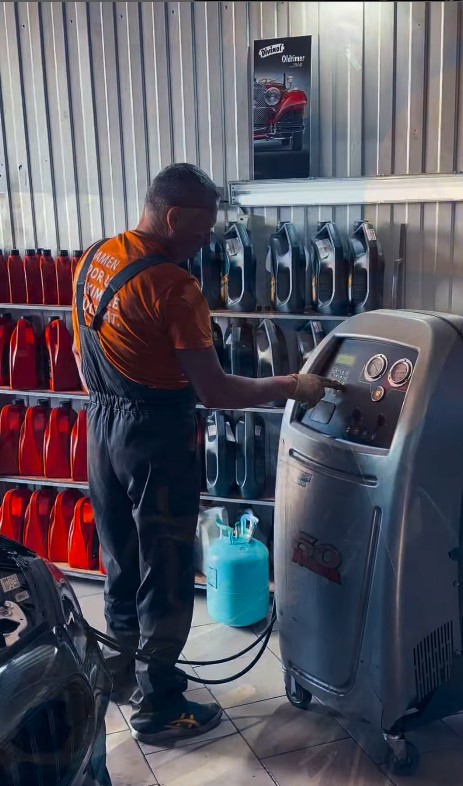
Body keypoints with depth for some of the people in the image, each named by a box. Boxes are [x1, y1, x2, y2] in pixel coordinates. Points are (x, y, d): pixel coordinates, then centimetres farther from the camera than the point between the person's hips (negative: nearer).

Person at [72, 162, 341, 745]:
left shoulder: (93, 259, 3)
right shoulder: (172, 285, -22)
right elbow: (214, 391, -23)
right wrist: (292, 386, -12)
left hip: (103, 423, 9)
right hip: (156, 436, -8)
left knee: (120, 557, 22)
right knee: (166, 573, 6)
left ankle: (121, 666, 41)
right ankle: (157, 708, 20)